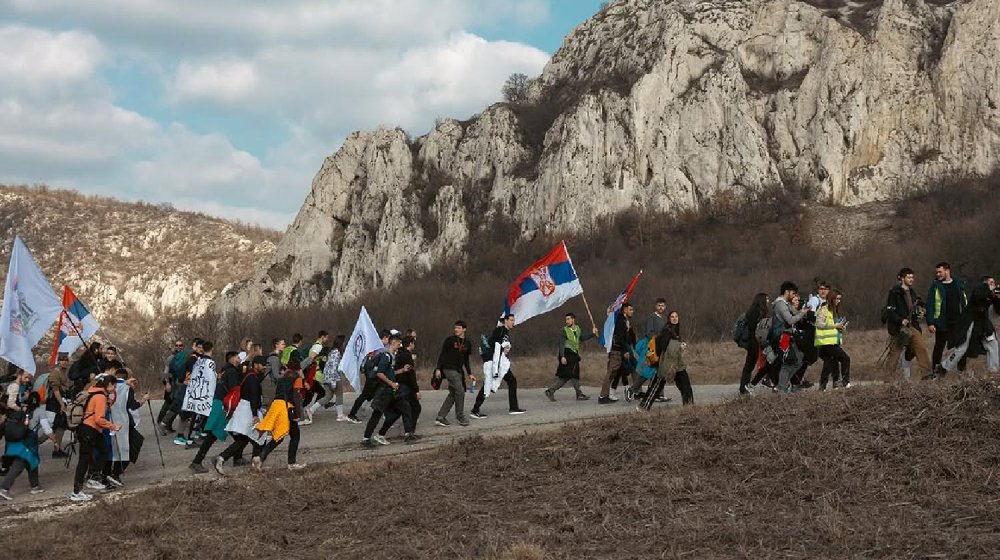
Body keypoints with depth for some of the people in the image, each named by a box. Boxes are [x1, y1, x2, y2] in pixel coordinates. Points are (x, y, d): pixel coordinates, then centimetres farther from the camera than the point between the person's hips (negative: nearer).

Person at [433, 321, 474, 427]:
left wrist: (469, 374, 19)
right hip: (449, 369, -6)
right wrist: (438, 369, -11)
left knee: (453, 394, 5)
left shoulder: (466, 344, 12)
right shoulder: (449, 340, -3)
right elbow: (442, 355, -3)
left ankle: (440, 417, 8)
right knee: (460, 391, -13)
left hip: (459, 371, 6)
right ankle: (460, 416, -1)